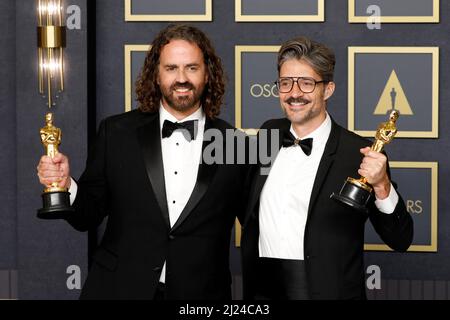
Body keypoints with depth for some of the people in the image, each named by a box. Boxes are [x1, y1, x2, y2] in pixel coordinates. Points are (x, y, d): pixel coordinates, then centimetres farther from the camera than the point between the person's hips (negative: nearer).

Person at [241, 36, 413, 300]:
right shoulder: (269, 134, 3)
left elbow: (400, 241, -12)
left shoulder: (358, 153, -11)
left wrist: (381, 185, -26)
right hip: (263, 289, 4)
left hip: (327, 290, -4)